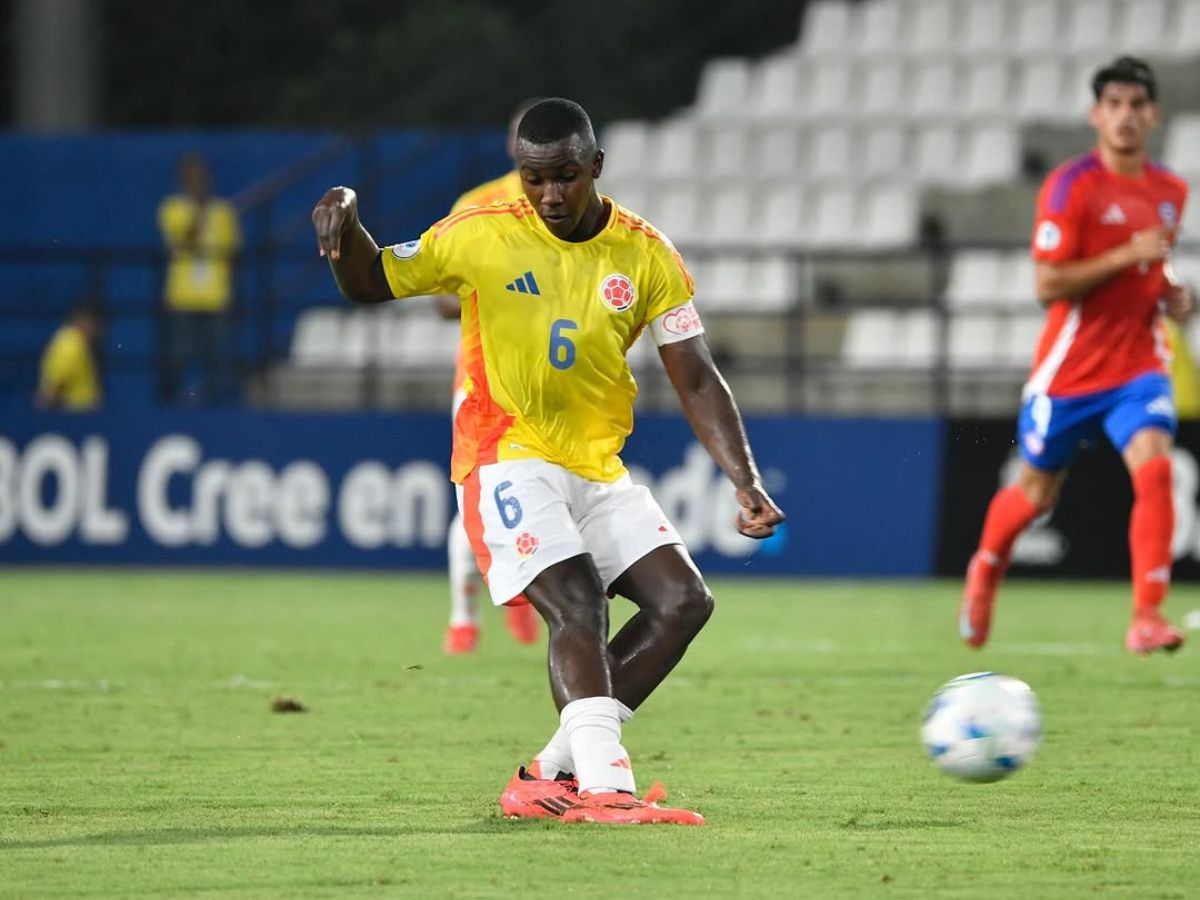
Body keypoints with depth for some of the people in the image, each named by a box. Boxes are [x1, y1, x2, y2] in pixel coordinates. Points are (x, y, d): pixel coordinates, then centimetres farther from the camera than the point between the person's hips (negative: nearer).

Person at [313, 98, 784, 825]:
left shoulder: (646, 256, -1)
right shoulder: (483, 238, -7)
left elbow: (697, 380, 0)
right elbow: (372, 283, 5)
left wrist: (746, 482, -10)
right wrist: (347, 220, -17)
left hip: (598, 467, 5)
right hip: (507, 459, -5)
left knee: (684, 601, -7)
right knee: (578, 603, -25)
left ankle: (553, 774, -4)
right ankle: (606, 785, -37)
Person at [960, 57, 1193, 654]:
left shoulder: (1170, 192, 7)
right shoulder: (1072, 185, -12)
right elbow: (1048, 285, -18)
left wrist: (1170, 295, 4)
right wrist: (1126, 256, -24)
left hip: (1138, 364, 3)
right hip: (1070, 370, -3)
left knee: (1154, 468, -23)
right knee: (1037, 493, 13)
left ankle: (1147, 617, -23)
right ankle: (986, 570, 45)